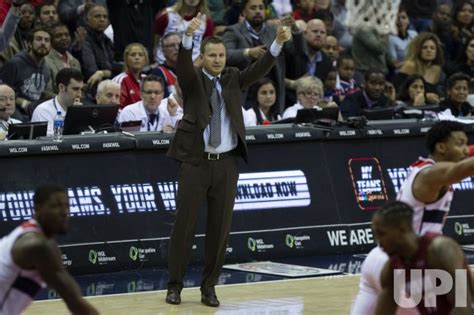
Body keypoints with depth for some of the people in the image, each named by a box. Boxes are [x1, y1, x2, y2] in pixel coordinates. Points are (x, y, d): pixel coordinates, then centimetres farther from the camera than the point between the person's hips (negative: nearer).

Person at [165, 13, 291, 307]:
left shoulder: (233, 78, 10)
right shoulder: (193, 79, 1)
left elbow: (260, 69, -4)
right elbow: (183, 64, -19)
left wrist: (279, 43, -20)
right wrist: (188, 36, -37)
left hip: (227, 163, 3)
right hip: (196, 161, -3)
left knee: (220, 227, 4)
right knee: (184, 224, 0)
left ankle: (209, 287, 13)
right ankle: (175, 285, 9)